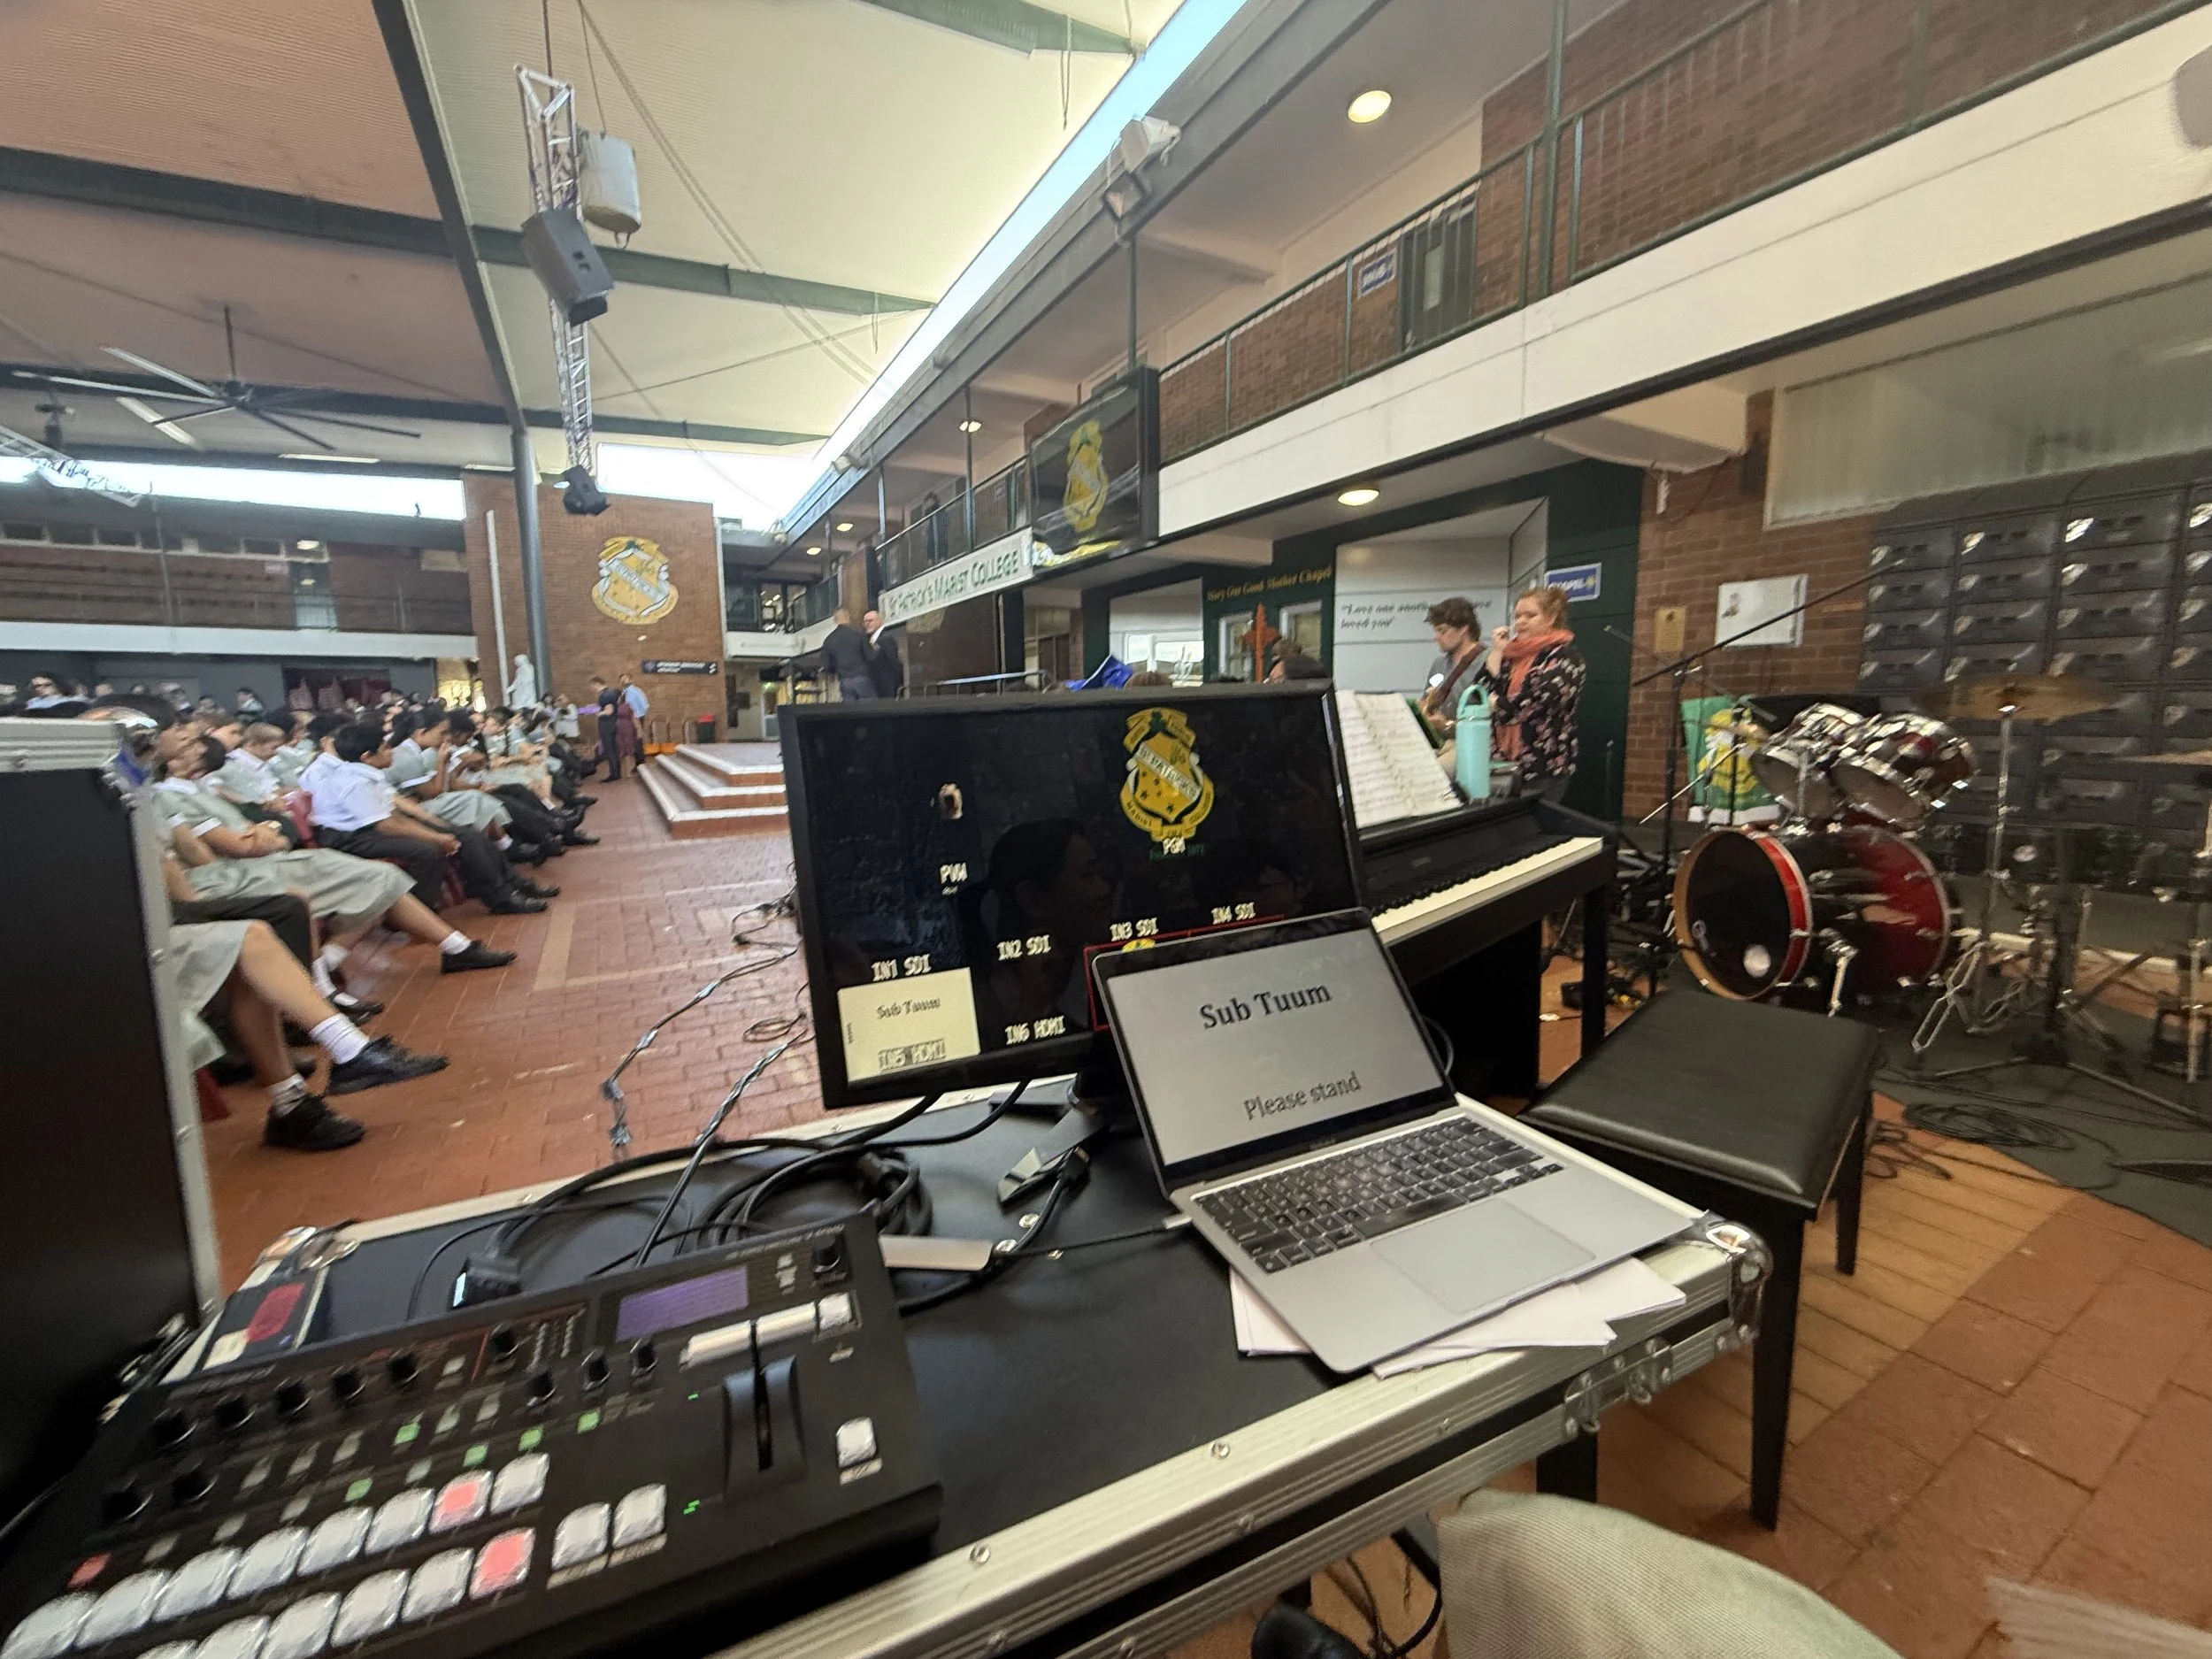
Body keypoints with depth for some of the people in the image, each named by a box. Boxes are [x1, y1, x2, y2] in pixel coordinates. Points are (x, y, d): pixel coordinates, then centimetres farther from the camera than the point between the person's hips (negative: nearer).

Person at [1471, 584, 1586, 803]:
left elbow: (1537, 703, -18)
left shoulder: (1564, 656, -3)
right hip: (1504, 763, 6)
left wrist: (1496, 704, -10)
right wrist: (1497, 651, 4)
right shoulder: (1512, 654, 16)